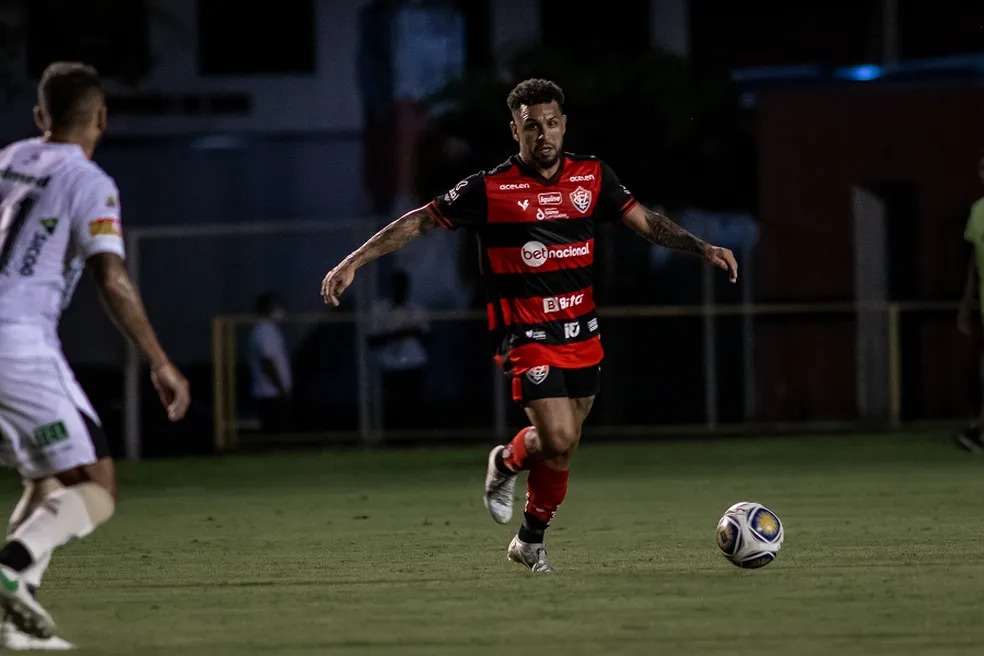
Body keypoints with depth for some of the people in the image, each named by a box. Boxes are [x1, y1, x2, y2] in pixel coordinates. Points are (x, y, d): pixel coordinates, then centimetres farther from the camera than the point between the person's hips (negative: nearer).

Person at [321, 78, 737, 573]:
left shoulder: (592, 177, 2)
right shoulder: (490, 189, -10)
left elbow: (646, 222, 8)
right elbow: (419, 222, -5)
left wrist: (703, 249, -4)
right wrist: (352, 263, -10)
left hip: (582, 334, 5)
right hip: (528, 337, -5)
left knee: (562, 446, 9)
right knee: (559, 440, -17)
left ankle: (531, 541, 29)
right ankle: (508, 461, 17)